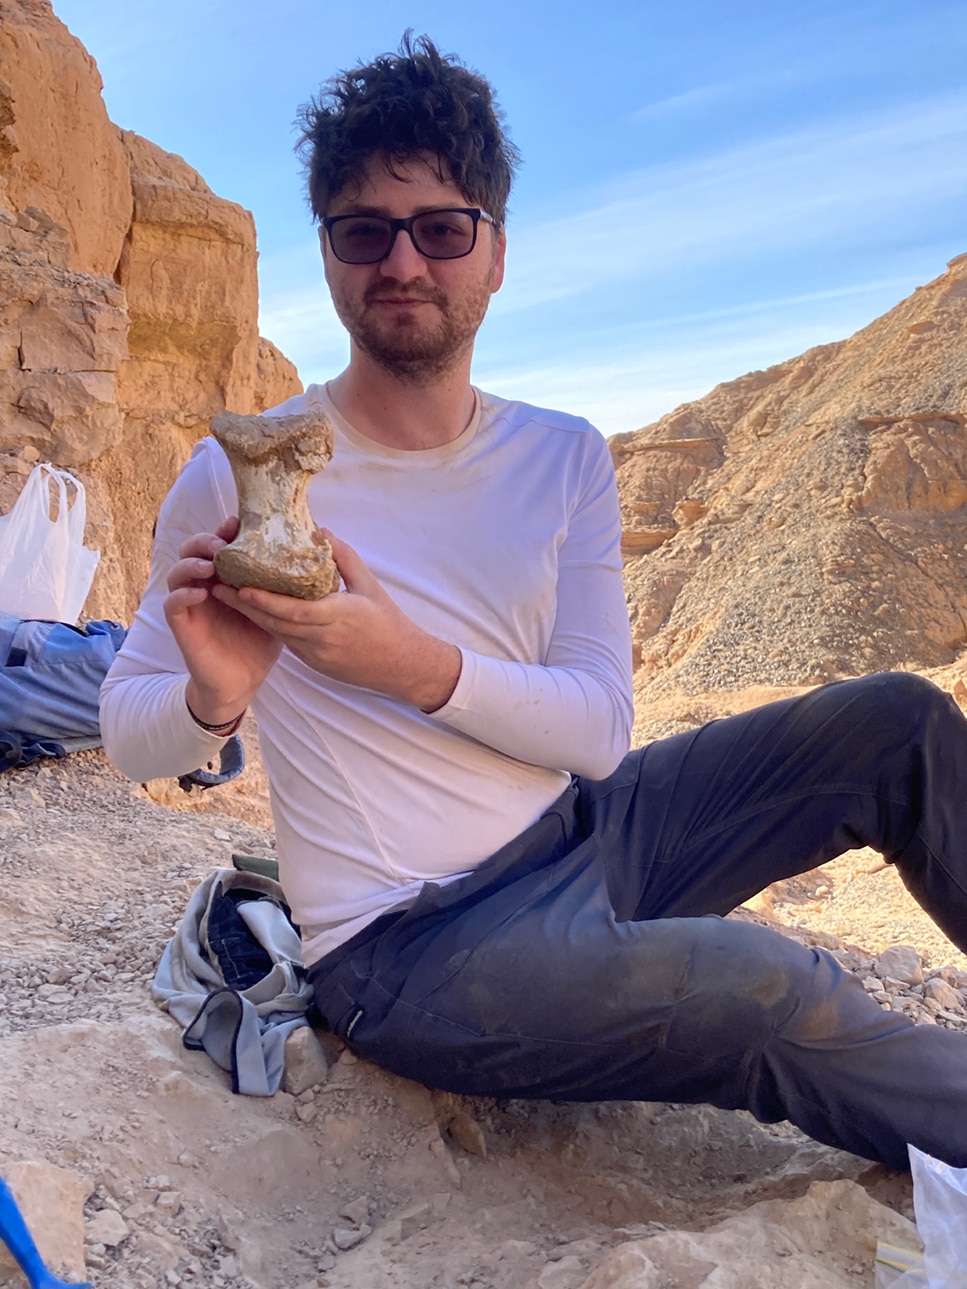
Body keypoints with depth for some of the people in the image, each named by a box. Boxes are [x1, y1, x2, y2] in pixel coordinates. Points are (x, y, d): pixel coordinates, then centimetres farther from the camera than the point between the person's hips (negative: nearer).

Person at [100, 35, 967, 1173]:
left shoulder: (564, 458, 0)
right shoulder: (236, 480, -11)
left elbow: (601, 727, -7)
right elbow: (126, 738, -3)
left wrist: (420, 665, -25)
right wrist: (211, 699, -28)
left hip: (579, 830, 5)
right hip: (408, 951, -5)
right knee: (765, 992, -31)